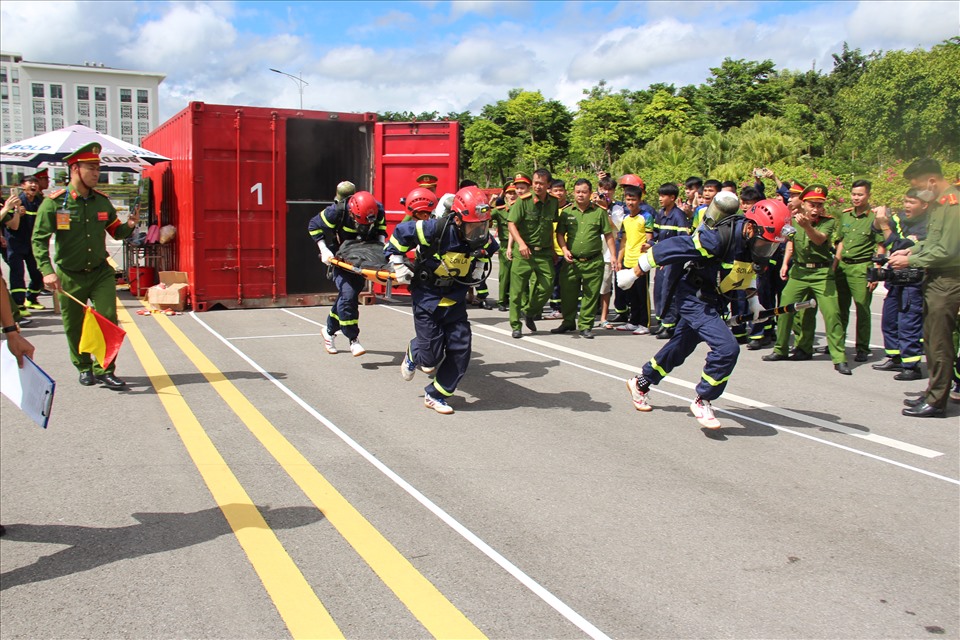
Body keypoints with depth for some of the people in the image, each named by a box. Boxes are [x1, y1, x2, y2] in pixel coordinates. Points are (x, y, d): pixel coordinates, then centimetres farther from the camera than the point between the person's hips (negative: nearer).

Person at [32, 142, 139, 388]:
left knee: (108, 320, -7)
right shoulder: (54, 202, -10)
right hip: (70, 277, -2)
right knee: (74, 328, 9)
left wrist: (129, 226, -11)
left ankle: (104, 369, 5)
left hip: (101, 273, 2)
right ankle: (84, 368, 29)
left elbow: (116, 231, 12)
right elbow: (39, 239, -10)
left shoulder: (102, 201, 2)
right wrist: (47, 271, -21)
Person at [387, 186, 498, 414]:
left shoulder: (483, 239, -10)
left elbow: (489, 248, 18)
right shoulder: (435, 230, -27)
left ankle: (435, 395, 15)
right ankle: (413, 353, 33)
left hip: (455, 297, 5)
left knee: (460, 349, -2)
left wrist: (480, 265, 6)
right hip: (427, 295, -5)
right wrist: (397, 262, -11)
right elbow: (400, 233, -13)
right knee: (431, 359, -4)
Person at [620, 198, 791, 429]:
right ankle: (702, 401, -1)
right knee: (726, 347, -21)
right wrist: (634, 273, -18)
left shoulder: (753, 241, -5)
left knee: (680, 347, 19)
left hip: (714, 301, 9)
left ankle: (640, 383, 40)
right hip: (694, 295, -9)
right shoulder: (719, 237, -30)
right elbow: (670, 248, -26)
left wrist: (753, 299, 21)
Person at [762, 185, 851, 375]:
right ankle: (780, 350, 18)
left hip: (822, 273, -3)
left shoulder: (829, 221, -6)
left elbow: (819, 239, -26)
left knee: (831, 313, -11)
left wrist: (806, 225, -43)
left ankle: (839, 359, -5)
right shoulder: (795, 219, 5)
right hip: (799, 271, 4)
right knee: (784, 309, 1)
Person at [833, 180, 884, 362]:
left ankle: (863, 349, 6)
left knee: (862, 309, -2)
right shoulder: (845, 216, 11)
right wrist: (834, 266, 13)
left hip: (861, 267, -6)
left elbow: (881, 248, -8)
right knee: (840, 308, 12)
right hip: (842, 265, 6)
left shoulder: (874, 217, -7)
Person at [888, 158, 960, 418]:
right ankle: (933, 393, 25)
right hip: (935, 278, 10)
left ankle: (936, 402, 2)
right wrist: (911, 250, 7)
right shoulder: (937, 203, 13)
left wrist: (910, 261, -13)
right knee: (931, 340, 15)